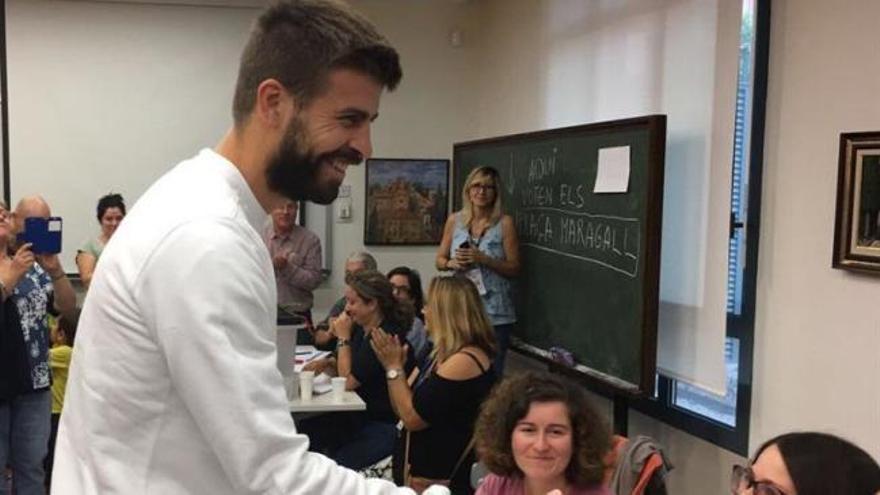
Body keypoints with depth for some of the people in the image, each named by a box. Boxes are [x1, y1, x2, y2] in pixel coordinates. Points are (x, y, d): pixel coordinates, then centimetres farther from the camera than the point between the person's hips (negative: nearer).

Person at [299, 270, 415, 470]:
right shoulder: (361, 329, 7)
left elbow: (349, 381, -19)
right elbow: (346, 369, 19)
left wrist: (343, 338, -12)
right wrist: (326, 363, 0)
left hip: (383, 425, -8)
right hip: (358, 416, 9)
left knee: (339, 466, -25)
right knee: (304, 431, -7)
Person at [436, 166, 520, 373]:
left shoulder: (504, 223, -3)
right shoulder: (454, 220, 6)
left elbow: (514, 268, -3)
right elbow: (440, 261, 13)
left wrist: (483, 259, -15)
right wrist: (452, 263, -8)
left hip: (494, 312, -3)